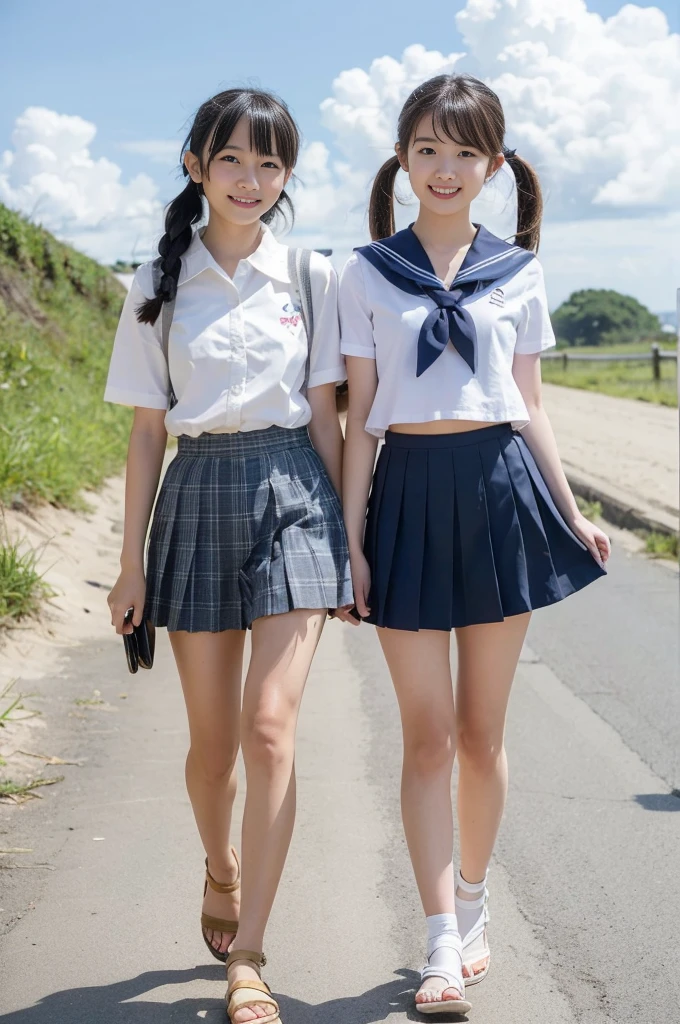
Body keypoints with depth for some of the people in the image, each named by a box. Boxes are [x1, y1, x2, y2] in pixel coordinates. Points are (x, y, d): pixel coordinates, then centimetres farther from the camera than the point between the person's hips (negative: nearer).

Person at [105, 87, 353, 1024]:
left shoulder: (311, 277, 3)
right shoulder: (158, 285, 4)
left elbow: (323, 413, 6)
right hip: (199, 496, 1)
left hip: (292, 490, -1)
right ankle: (220, 870, 40)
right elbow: (147, 429, 5)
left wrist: (348, 528, 3)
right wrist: (132, 559, 4)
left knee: (270, 725, -12)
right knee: (212, 738, 8)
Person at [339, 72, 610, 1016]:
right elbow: (358, 417, 2)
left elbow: (531, 407, 12)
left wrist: (572, 515, 10)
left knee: (482, 732, 8)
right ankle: (443, 945, 3)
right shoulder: (367, 273, 3)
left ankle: (472, 910, 26)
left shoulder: (516, 272, 7)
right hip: (409, 491, -1)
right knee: (427, 734, -1)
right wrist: (351, 539, -2)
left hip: (500, 487, 1)